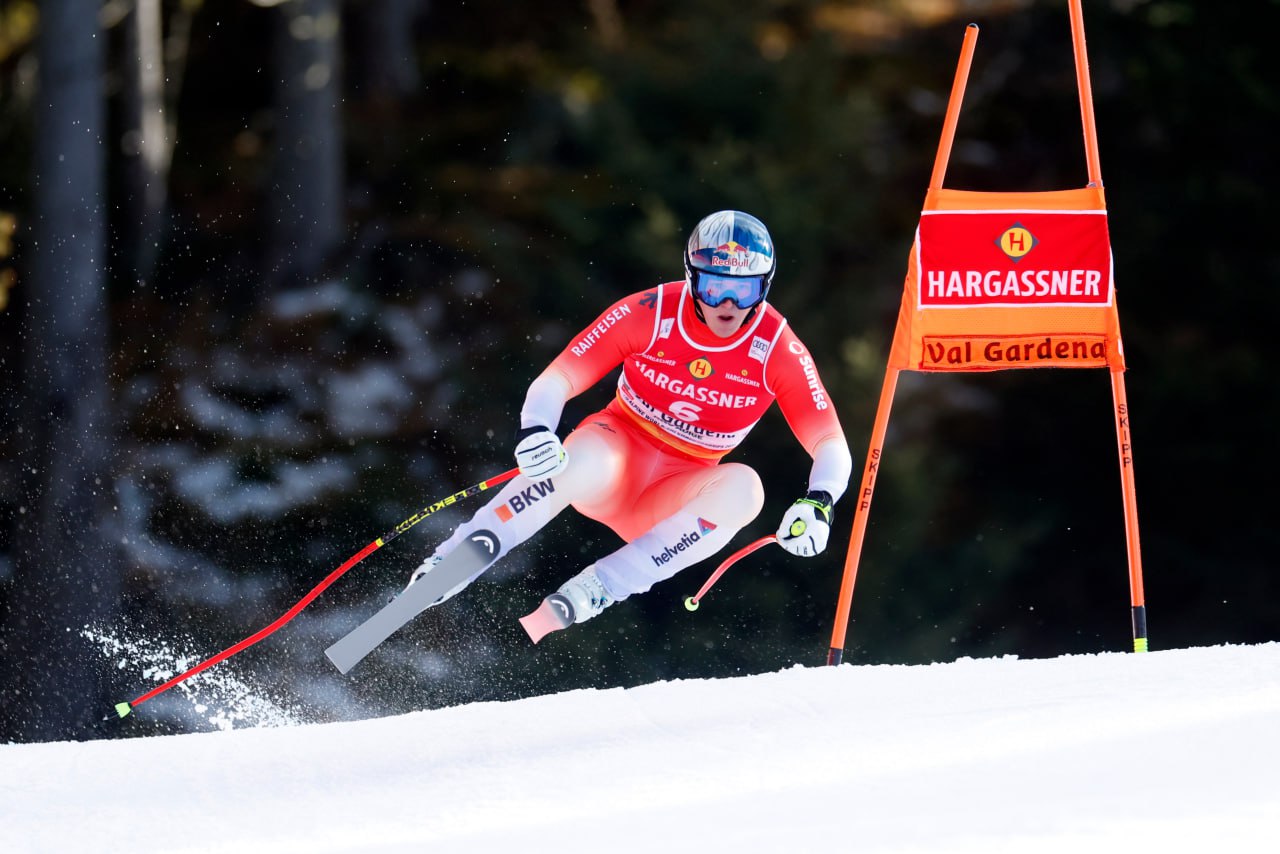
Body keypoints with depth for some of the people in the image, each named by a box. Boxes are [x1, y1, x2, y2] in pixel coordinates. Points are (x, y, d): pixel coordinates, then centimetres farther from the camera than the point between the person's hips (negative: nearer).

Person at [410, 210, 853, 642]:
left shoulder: (779, 352, -13)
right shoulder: (649, 313, -16)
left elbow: (832, 446, -12)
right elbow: (555, 381, -15)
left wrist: (817, 503, -34)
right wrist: (534, 431, -37)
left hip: (674, 498, 2)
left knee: (742, 486, -32)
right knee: (584, 463, -38)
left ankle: (597, 588, -32)